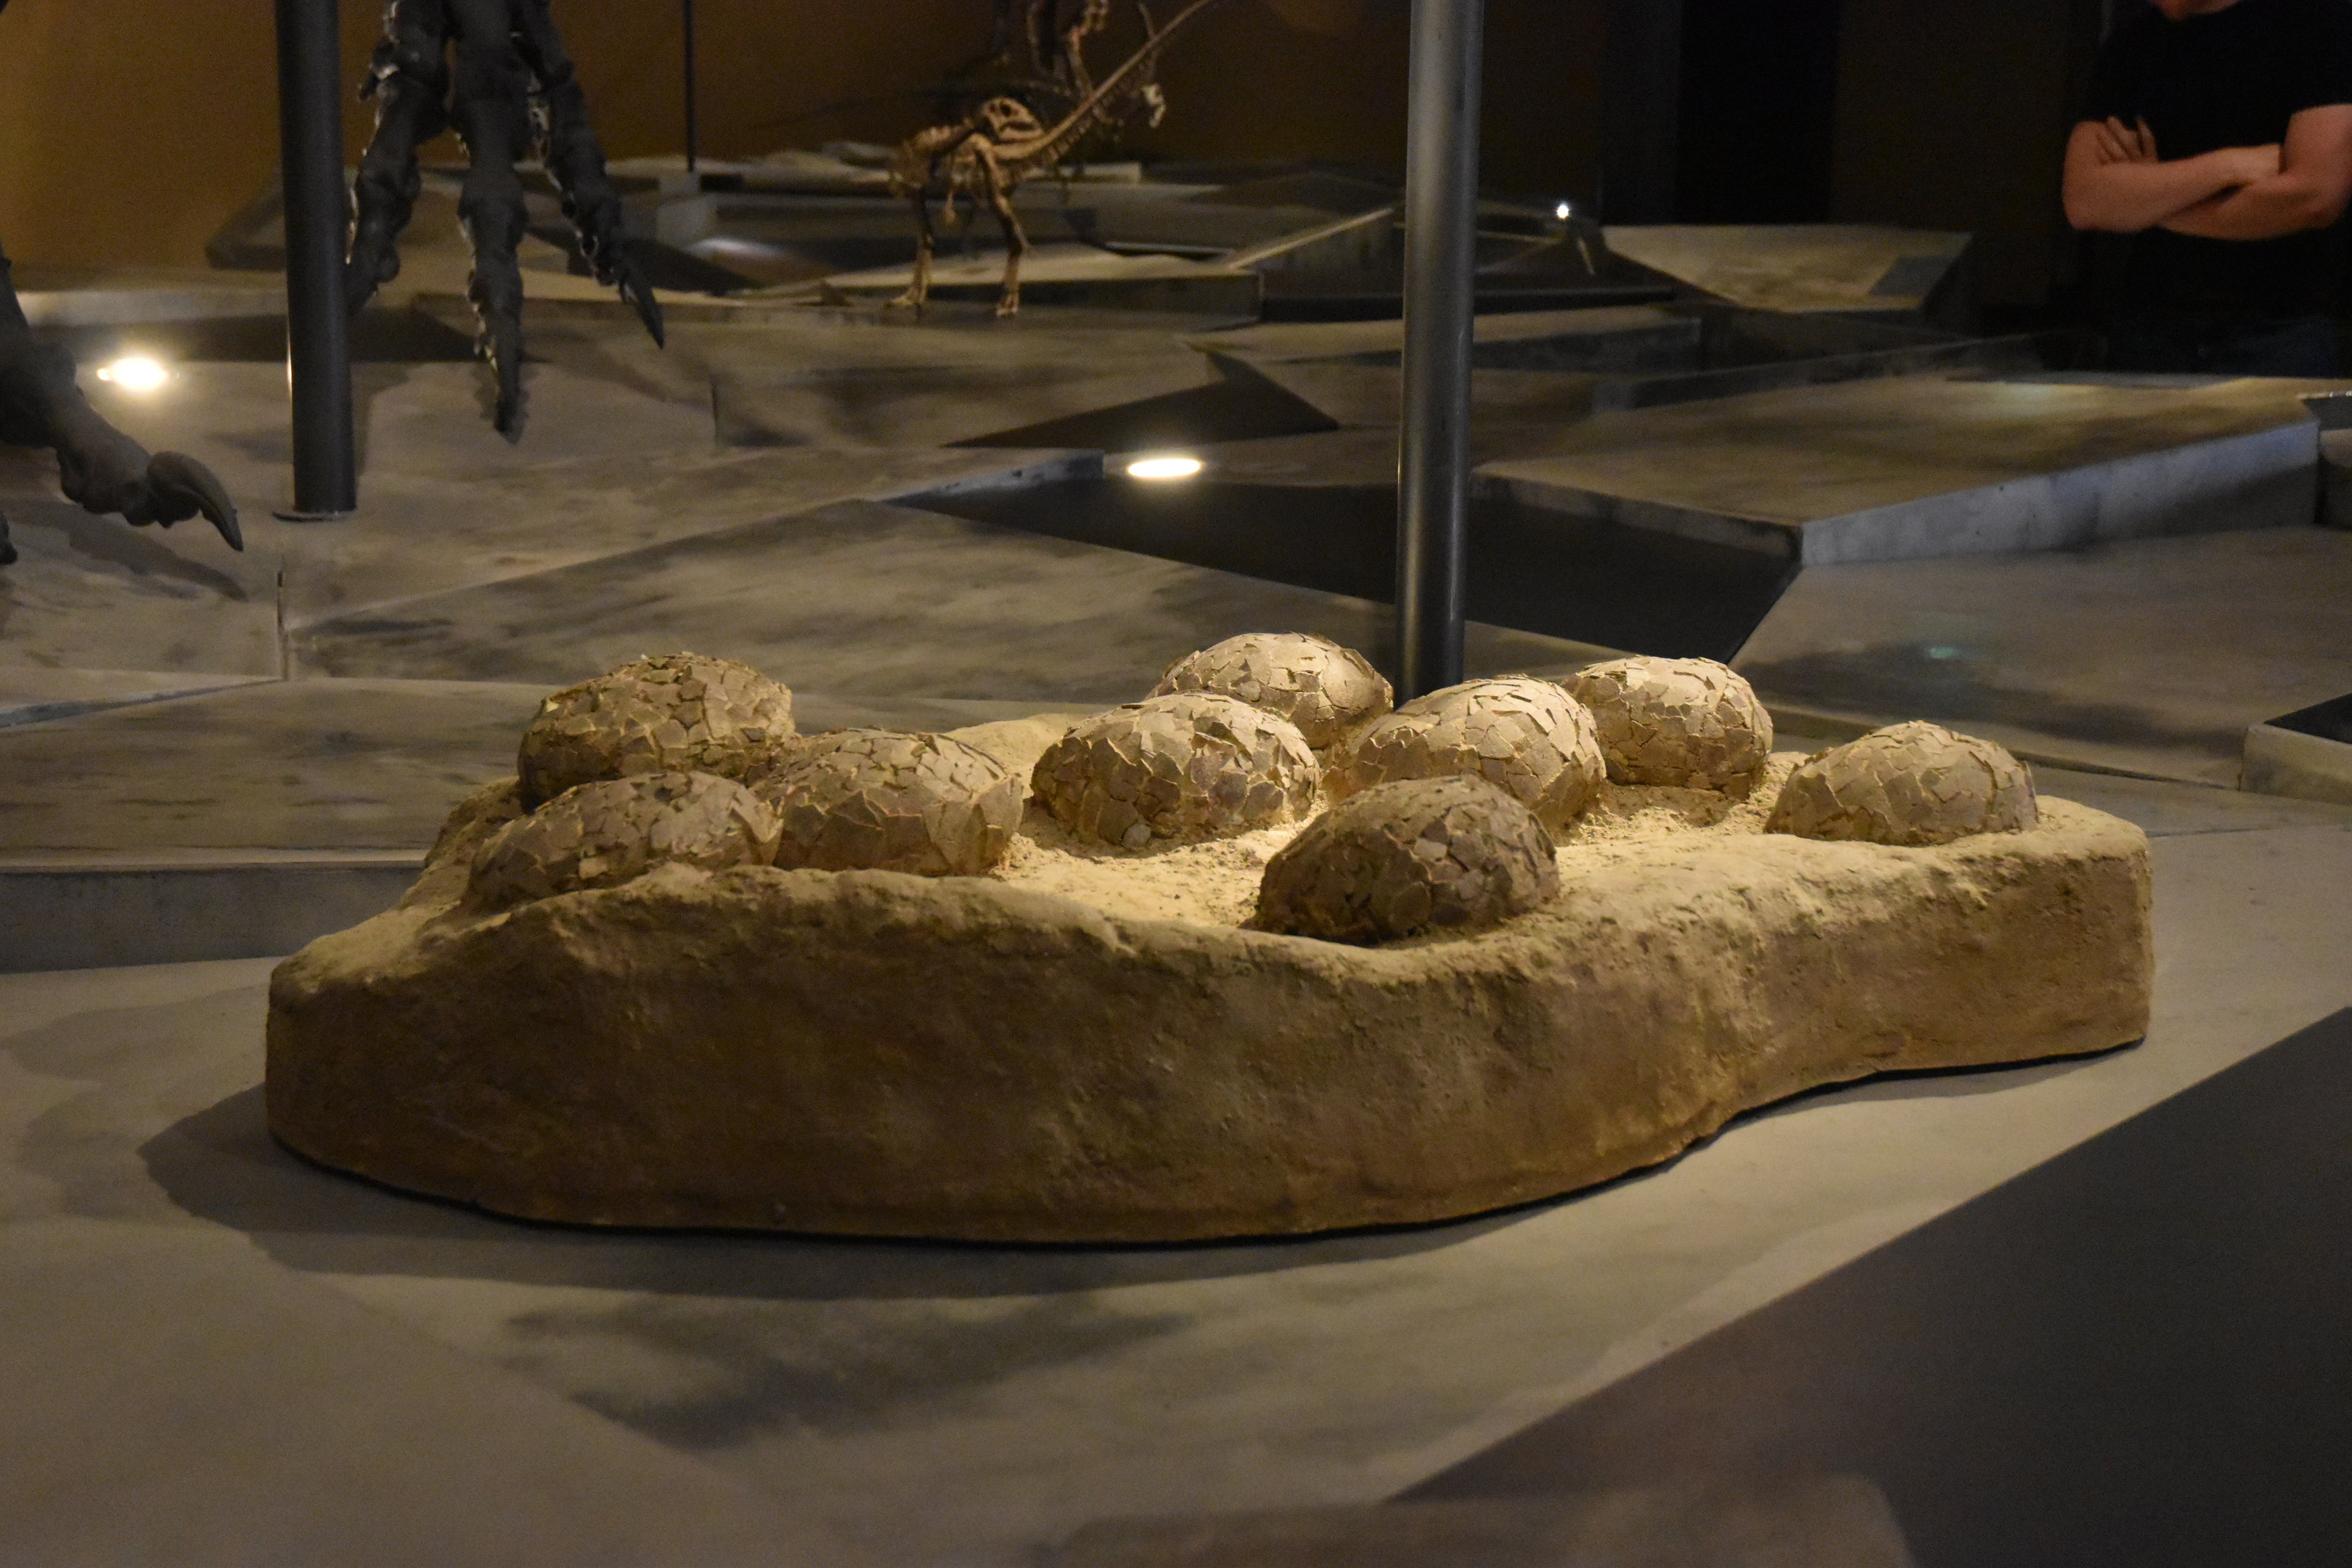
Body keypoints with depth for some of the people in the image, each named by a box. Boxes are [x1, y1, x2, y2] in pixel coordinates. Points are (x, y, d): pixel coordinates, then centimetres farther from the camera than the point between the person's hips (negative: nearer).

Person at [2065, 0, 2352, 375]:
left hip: (2277, 328, -3)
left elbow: (2315, 196, -14)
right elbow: (2085, 203, -4)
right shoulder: (2132, 45, 8)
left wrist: (2147, 198, -4)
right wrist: (2232, 165, -13)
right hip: (2147, 327, 3)